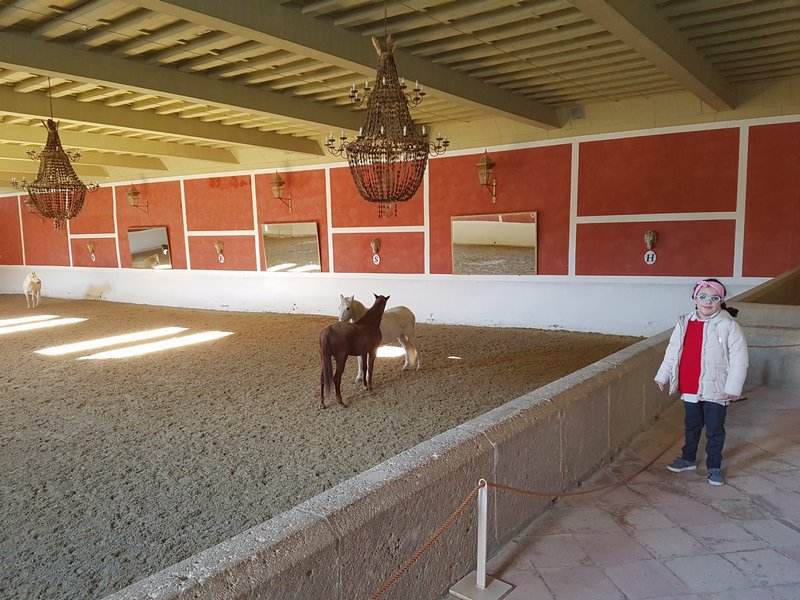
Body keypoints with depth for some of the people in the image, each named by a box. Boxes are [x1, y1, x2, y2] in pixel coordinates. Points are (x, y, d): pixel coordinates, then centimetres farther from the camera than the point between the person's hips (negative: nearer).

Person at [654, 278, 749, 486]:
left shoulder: (728, 326, -12)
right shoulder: (684, 323, 2)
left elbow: (739, 358, -12)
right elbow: (672, 352, 10)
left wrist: (733, 387, -14)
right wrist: (663, 375, 11)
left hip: (715, 390, -4)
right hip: (689, 388, 4)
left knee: (715, 430, 9)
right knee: (691, 426, 20)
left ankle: (714, 467, 25)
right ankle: (688, 459, 37)